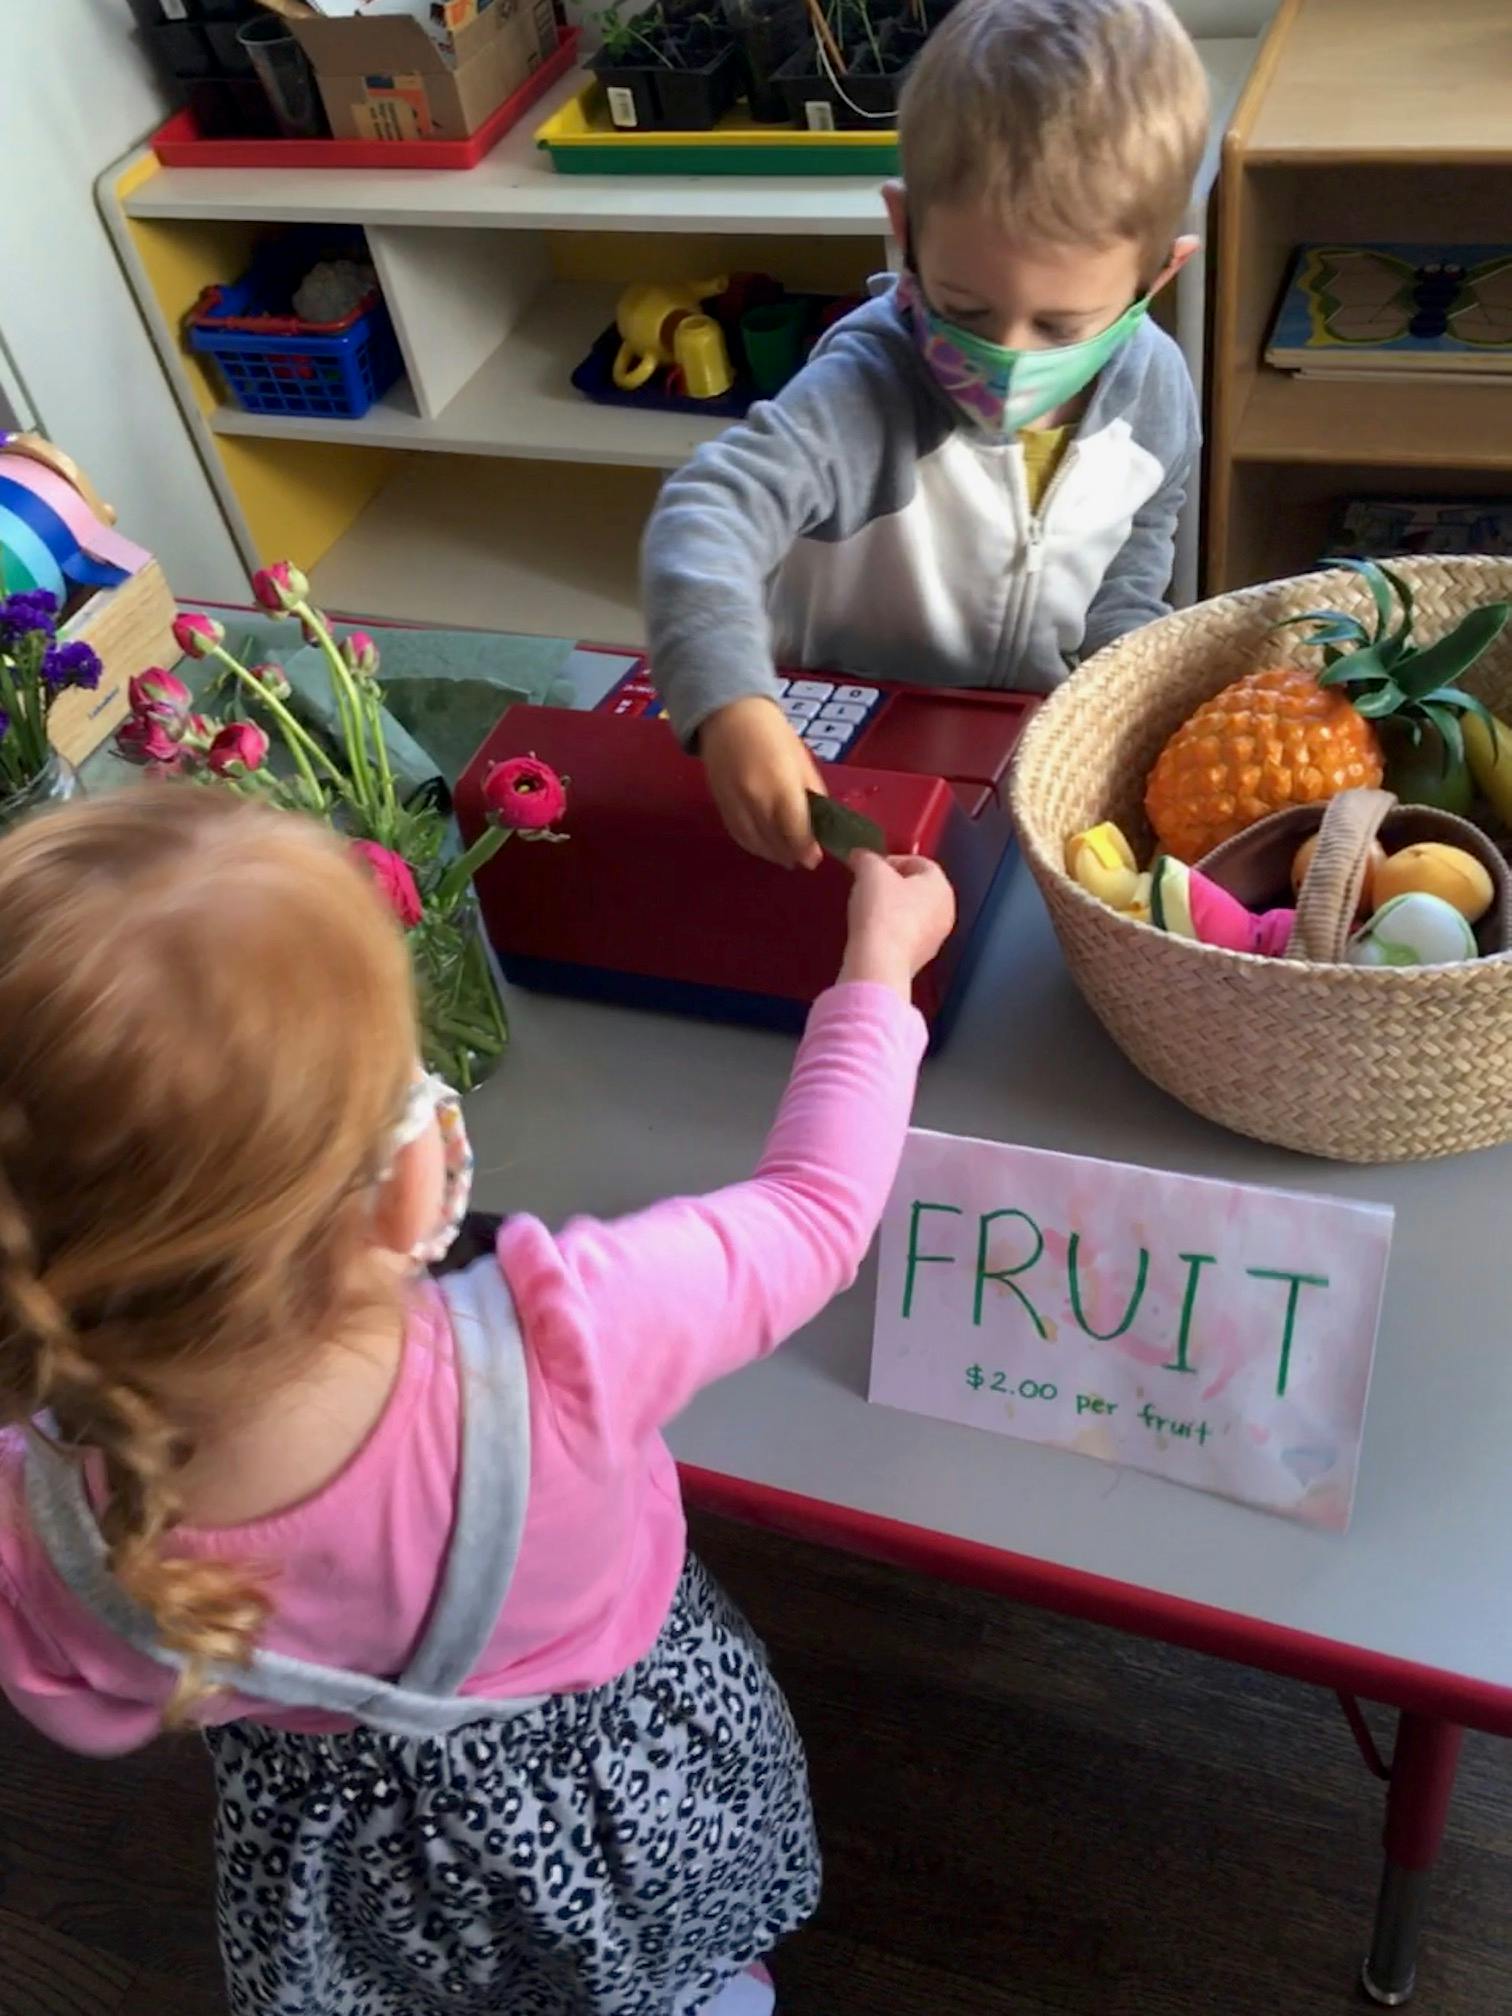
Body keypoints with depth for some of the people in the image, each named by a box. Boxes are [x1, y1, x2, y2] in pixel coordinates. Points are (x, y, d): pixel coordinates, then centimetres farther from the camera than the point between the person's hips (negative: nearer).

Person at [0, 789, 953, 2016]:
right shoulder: (565, 1350, -46)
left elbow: (101, 1717, -12)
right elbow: (816, 1207, -25)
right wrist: (882, 961, -11)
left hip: (347, 1868, 2)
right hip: (639, 1790, -1)